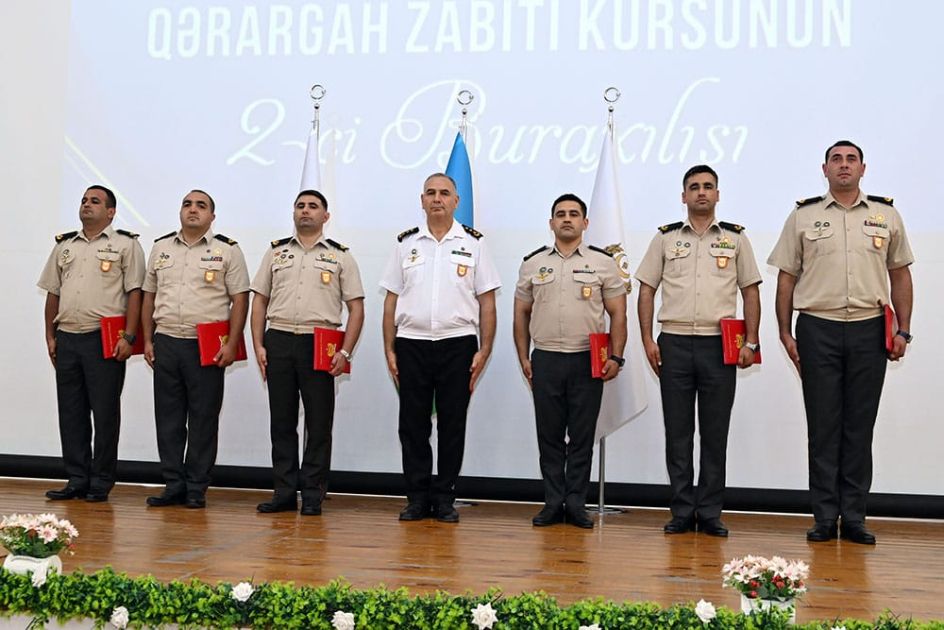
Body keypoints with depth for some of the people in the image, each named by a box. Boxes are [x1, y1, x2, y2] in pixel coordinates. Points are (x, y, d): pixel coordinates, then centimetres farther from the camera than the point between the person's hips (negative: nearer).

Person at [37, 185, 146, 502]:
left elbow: (134, 293, -5)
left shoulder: (125, 244, 1)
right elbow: (53, 293, 19)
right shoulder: (64, 246, 17)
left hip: (105, 340, -5)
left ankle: (101, 483, 8)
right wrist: (50, 337, 12)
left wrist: (128, 337, -13)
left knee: (105, 413, -1)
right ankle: (76, 480, 17)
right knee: (71, 413, 8)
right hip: (67, 339, 5)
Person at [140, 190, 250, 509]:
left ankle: (196, 489, 10)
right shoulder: (161, 248, 13)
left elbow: (240, 300, -3)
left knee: (203, 419, 1)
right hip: (166, 342, 4)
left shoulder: (227, 250, 1)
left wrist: (231, 344, -10)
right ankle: (173, 485, 17)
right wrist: (148, 340, 9)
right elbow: (149, 297, 16)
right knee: (168, 417, 7)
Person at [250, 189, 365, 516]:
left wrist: (345, 352, -8)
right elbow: (259, 300, 13)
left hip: (318, 345, -2)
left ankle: (312, 496, 9)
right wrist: (259, 346, 3)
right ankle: (284, 492, 14)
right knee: (281, 421, 6)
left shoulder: (340, 256, 6)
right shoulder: (276, 252, 13)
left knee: (319, 424, 1)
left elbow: (356, 307, 2)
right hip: (278, 342, 3)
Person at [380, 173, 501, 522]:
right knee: (413, 425, 5)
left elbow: (486, 302, 2)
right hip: (411, 345, 2)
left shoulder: (473, 243, 4)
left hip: (457, 345, -1)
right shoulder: (406, 244, 9)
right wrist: (389, 350, 3)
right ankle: (417, 497, 16)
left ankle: (445, 498, 14)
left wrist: (484, 350, -5)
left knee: (452, 425, 4)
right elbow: (391, 300, 9)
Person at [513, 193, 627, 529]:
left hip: (588, 361, -1)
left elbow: (618, 314, 3)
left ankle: (576, 504, 12)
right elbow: (521, 314, 12)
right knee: (549, 435, 6)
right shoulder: (533, 263, 8)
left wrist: (616, 357, -6)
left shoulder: (603, 262, 4)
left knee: (582, 437, 3)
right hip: (545, 361, 2)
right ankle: (553, 503, 14)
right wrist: (523, 358, 5)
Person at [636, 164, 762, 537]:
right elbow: (646, 290, 7)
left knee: (715, 434, 4)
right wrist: (647, 340, -2)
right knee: (677, 432, 4)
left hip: (719, 345, 0)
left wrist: (750, 342, -1)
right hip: (674, 344, 0)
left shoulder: (735, 238, 9)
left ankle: (710, 514, 12)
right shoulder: (665, 238, 9)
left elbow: (751, 292, 8)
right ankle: (682, 512, 13)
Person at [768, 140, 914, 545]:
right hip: (818, 330, -1)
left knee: (860, 427, 5)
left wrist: (903, 330, 5)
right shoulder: (803, 217, 6)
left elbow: (900, 274, 12)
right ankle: (824, 518, 9)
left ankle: (854, 517, 13)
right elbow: (786, 278, 6)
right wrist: (785, 333, -1)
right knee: (823, 427, 3)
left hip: (869, 330, 1)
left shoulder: (887, 216, 10)